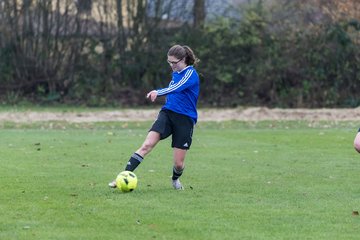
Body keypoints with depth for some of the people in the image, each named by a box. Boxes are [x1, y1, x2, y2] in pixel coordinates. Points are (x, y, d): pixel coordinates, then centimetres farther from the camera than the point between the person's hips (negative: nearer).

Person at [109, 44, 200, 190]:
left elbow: (177, 88, -30)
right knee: (147, 145, -19)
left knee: (179, 163, -1)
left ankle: (175, 179, 35)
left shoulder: (190, 73, -10)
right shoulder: (175, 73, 13)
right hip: (167, 113, 5)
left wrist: (158, 92, -45)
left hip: (185, 119, -5)